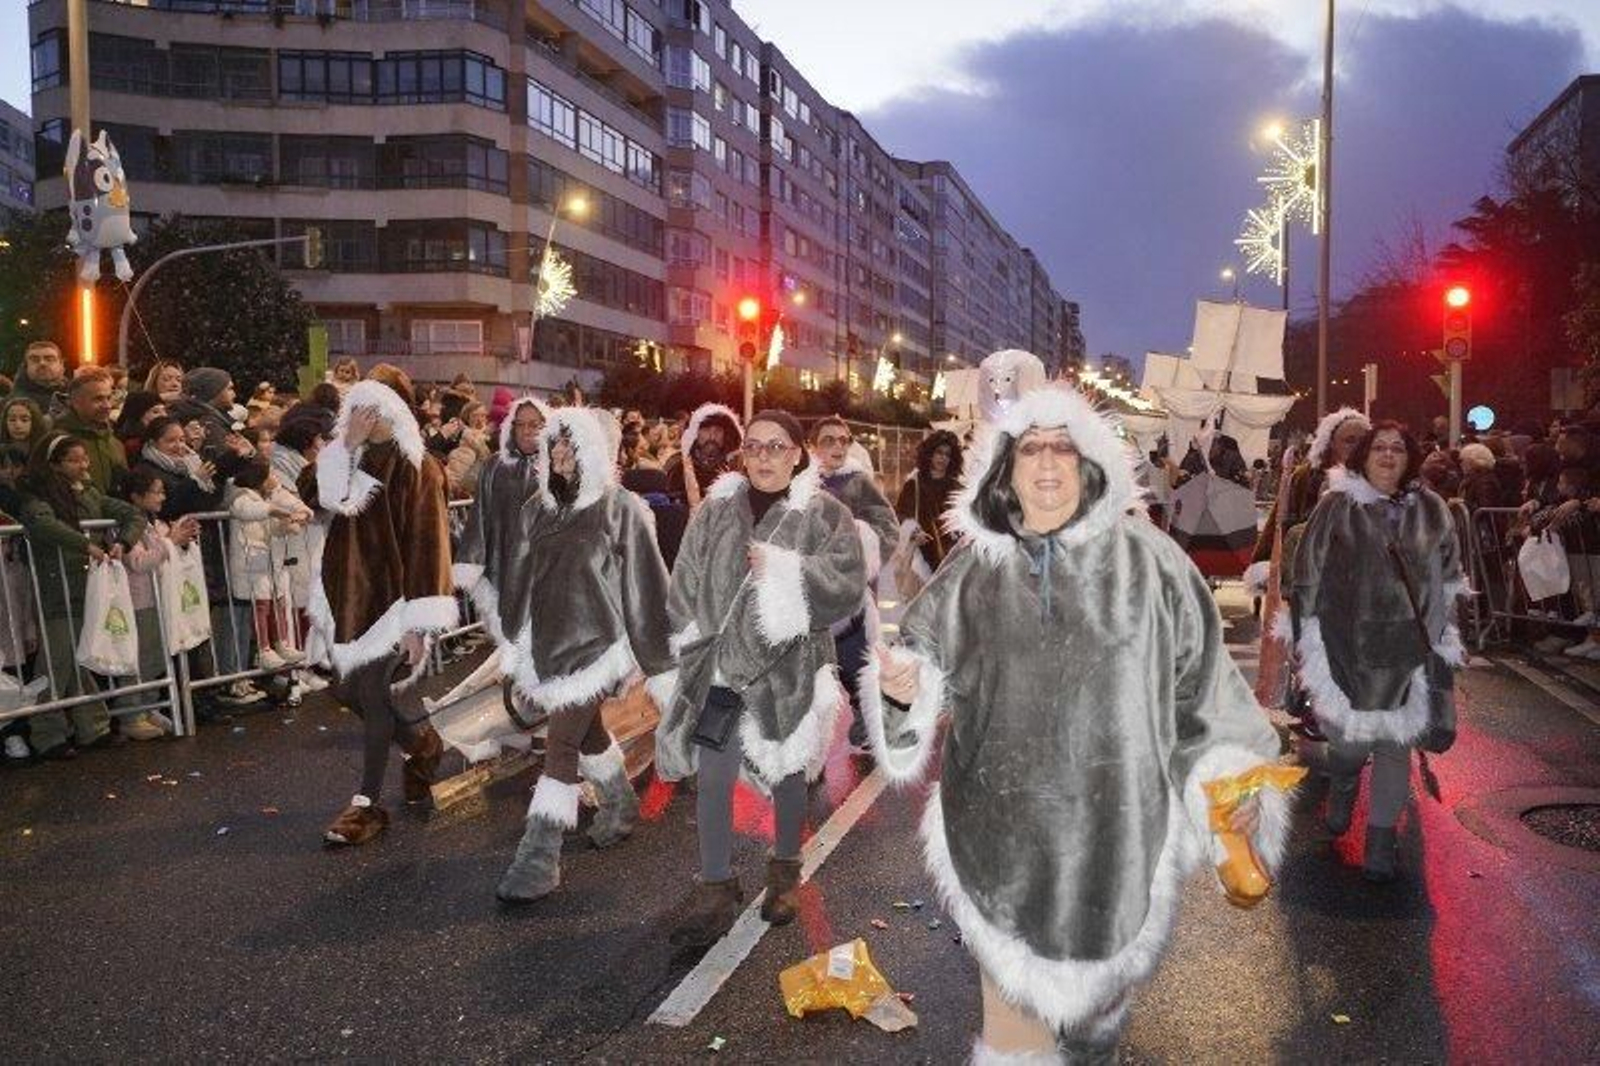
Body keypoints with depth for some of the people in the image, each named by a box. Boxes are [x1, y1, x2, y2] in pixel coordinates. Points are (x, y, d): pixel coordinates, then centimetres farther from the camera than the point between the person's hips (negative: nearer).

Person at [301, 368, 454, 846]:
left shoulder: (415, 467, -13)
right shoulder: (354, 458, 7)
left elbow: (425, 545, -16)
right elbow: (312, 491, -10)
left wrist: (417, 623, -19)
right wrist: (345, 444, -16)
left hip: (390, 596, -7)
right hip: (349, 593, 7)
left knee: (375, 696, -2)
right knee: (353, 692, 14)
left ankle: (367, 803, 10)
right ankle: (423, 744, 38)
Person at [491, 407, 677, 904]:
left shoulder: (620, 509, -10)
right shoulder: (538, 508, 5)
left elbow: (645, 588, -9)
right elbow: (518, 580, 11)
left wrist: (658, 665, -8)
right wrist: (513, 652, 13)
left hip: (594, 644, -6)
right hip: (547, 642, 6)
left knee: (561, 744, -9)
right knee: (586, 732, 20)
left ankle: (539, 857, -3)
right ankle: (621, 804, 44)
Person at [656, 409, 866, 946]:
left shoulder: (824, 513, -4)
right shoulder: (716, 510, 4)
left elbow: (848, 584, -13)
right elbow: (687, 583, 6)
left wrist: (785, 569, -21)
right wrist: (692, 647, -1)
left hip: (787, 668, -1)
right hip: (720, 666, 2)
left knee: (786, 773, 15)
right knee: (712, 778, -1)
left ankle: (785, 872, 37)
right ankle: (716, 891, 14)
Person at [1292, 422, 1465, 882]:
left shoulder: (1431, 510, 7)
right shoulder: (1338, 507, -1)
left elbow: (1449, 576, 15)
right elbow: (1309, 573, 0)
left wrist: (1444, 634, 11)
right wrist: (1312, 632, -2)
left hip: (1410, 645, 2)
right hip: (1350, 641, -2)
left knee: (1396, 740, 3)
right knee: (1349, 733, 1)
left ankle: (1381, 839, 15)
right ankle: (1341, 791, 37)